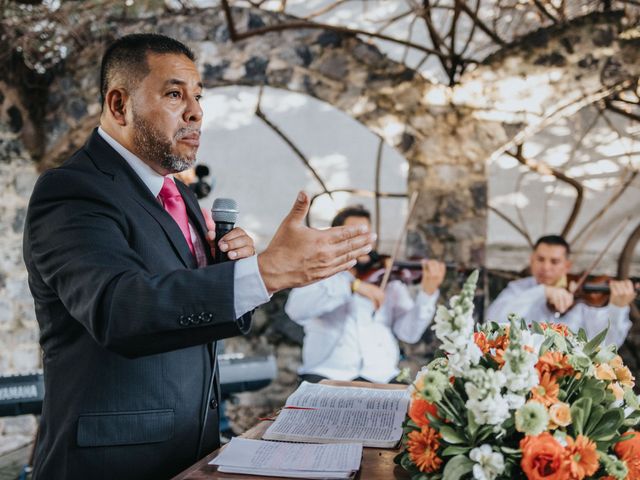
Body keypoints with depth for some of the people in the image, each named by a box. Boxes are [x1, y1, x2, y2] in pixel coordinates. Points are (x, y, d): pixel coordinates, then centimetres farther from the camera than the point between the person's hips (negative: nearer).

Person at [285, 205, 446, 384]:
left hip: (381, 377, 3)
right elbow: (295, 309, -13)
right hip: (327, 375, -3)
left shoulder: (390, 284, 15)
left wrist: (428, 292, -15)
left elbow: (409, 332, 2)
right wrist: (353, 286, -21)